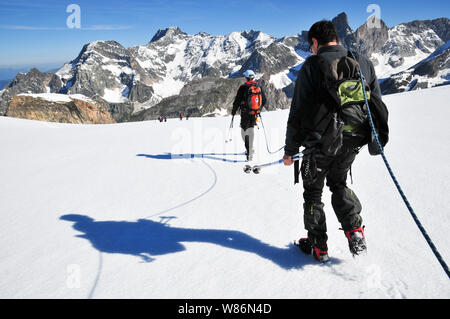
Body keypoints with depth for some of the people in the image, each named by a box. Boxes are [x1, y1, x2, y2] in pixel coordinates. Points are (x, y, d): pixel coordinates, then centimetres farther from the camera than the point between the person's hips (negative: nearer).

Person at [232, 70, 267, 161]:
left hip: (245, 114, -5)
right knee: (251, 128, 20)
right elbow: (264, 101, 12)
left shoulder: (243, 88, -11)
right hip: (255, 113, 5)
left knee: (244, 131, 2)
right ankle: (250, 149, 23)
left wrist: (233, 111, 7)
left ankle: (249, 150, -11)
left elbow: (237, 101, -7)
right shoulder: (259, 87, 3)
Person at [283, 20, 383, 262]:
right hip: (352, 142, 5)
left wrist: (290, 149, -1)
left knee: (313, 191, 15)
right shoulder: (363, 63, 5)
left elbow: (298, 112, -9)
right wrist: (374, 137, 26)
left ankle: (318, 245, 20)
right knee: (338, 183, 26)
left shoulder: (311, 66, -10)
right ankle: (354, 230, 8)